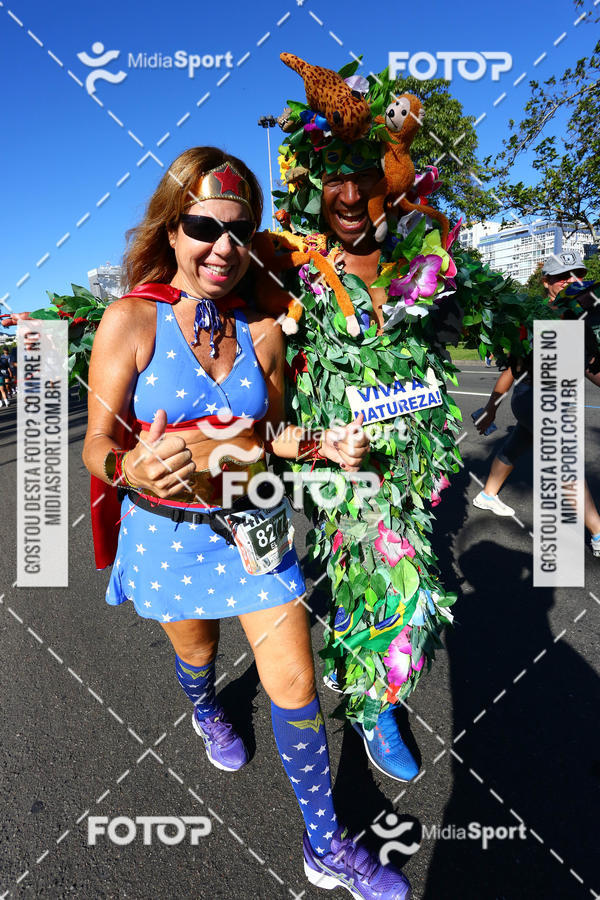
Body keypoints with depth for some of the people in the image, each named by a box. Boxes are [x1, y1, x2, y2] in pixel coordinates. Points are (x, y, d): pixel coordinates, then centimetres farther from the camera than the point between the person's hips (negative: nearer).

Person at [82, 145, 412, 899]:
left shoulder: (262, 330, -5)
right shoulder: (131, 320, -16)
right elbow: (97, 448, -16)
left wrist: (323, 444, -12)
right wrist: (135, 469, -38)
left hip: (251, 523, 2)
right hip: (168, 529, -1)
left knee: (294, 682, 5)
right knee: (196, 651, 26)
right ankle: (206, 712, 66)